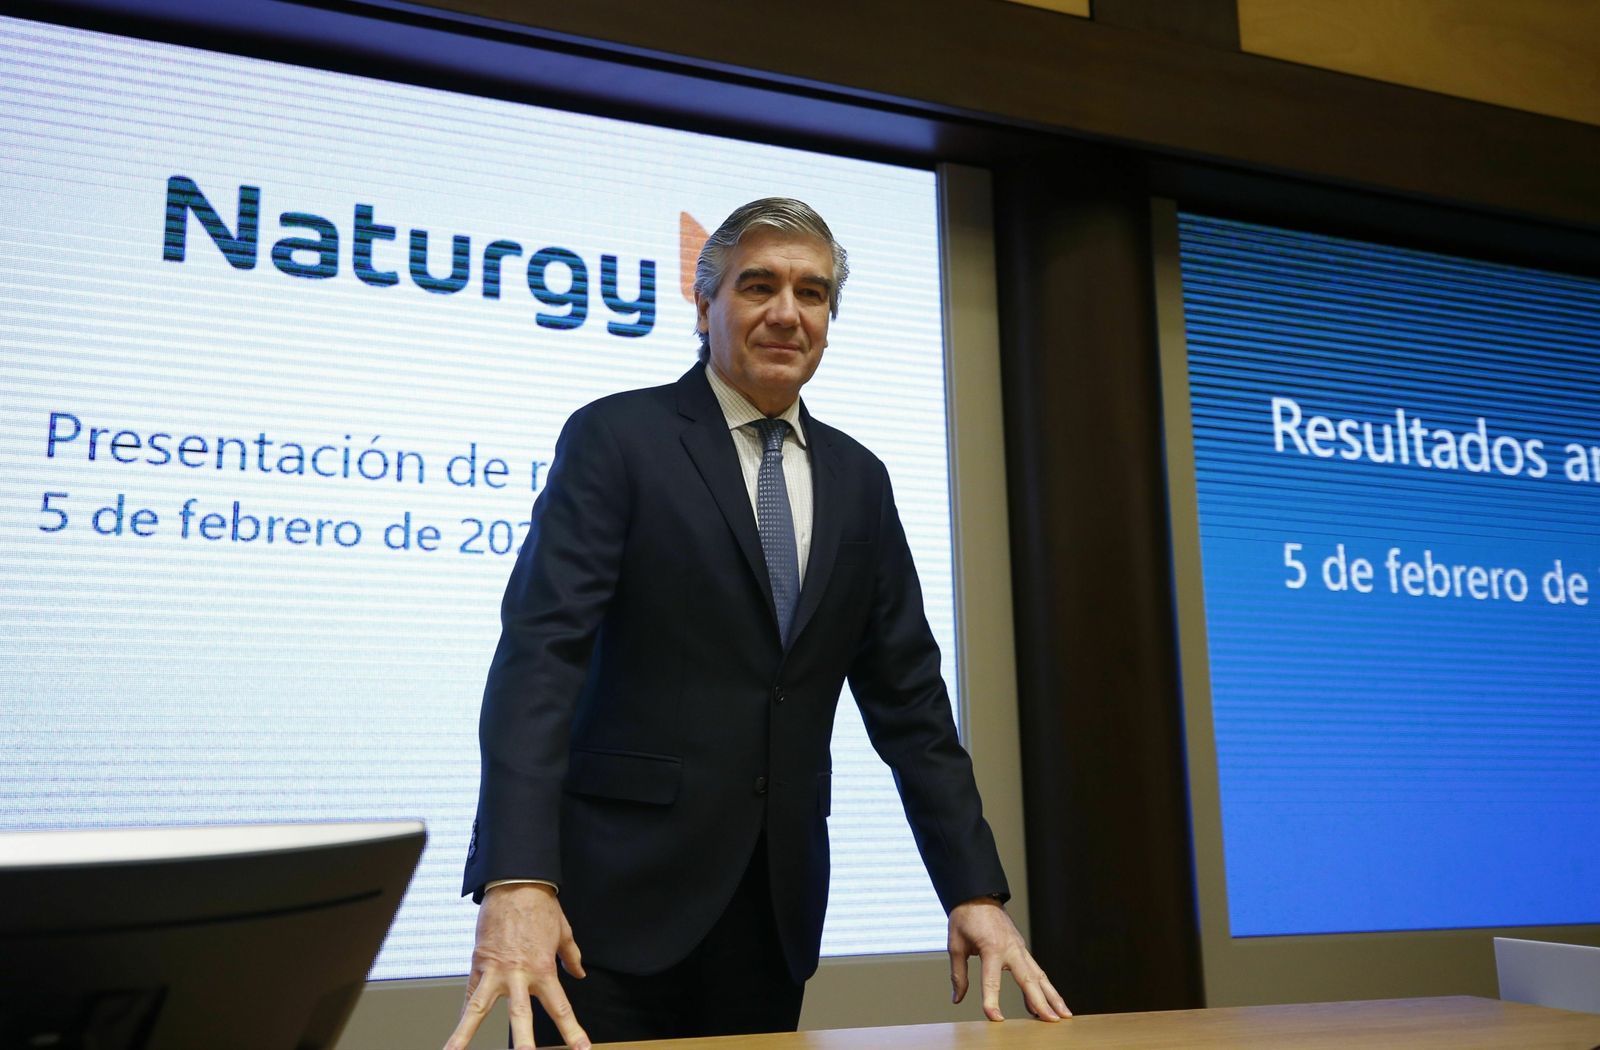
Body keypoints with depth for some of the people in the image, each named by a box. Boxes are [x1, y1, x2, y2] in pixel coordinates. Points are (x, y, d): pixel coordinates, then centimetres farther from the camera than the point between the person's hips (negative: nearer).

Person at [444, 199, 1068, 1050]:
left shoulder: (857, 480, 10)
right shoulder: (616, 438, -5)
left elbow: (908, 694, 9)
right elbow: (541, 651, -15)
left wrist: (975, 890, 1)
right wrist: (515, 881, -27)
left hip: (776, 906, 5)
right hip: (621, 892, -4)